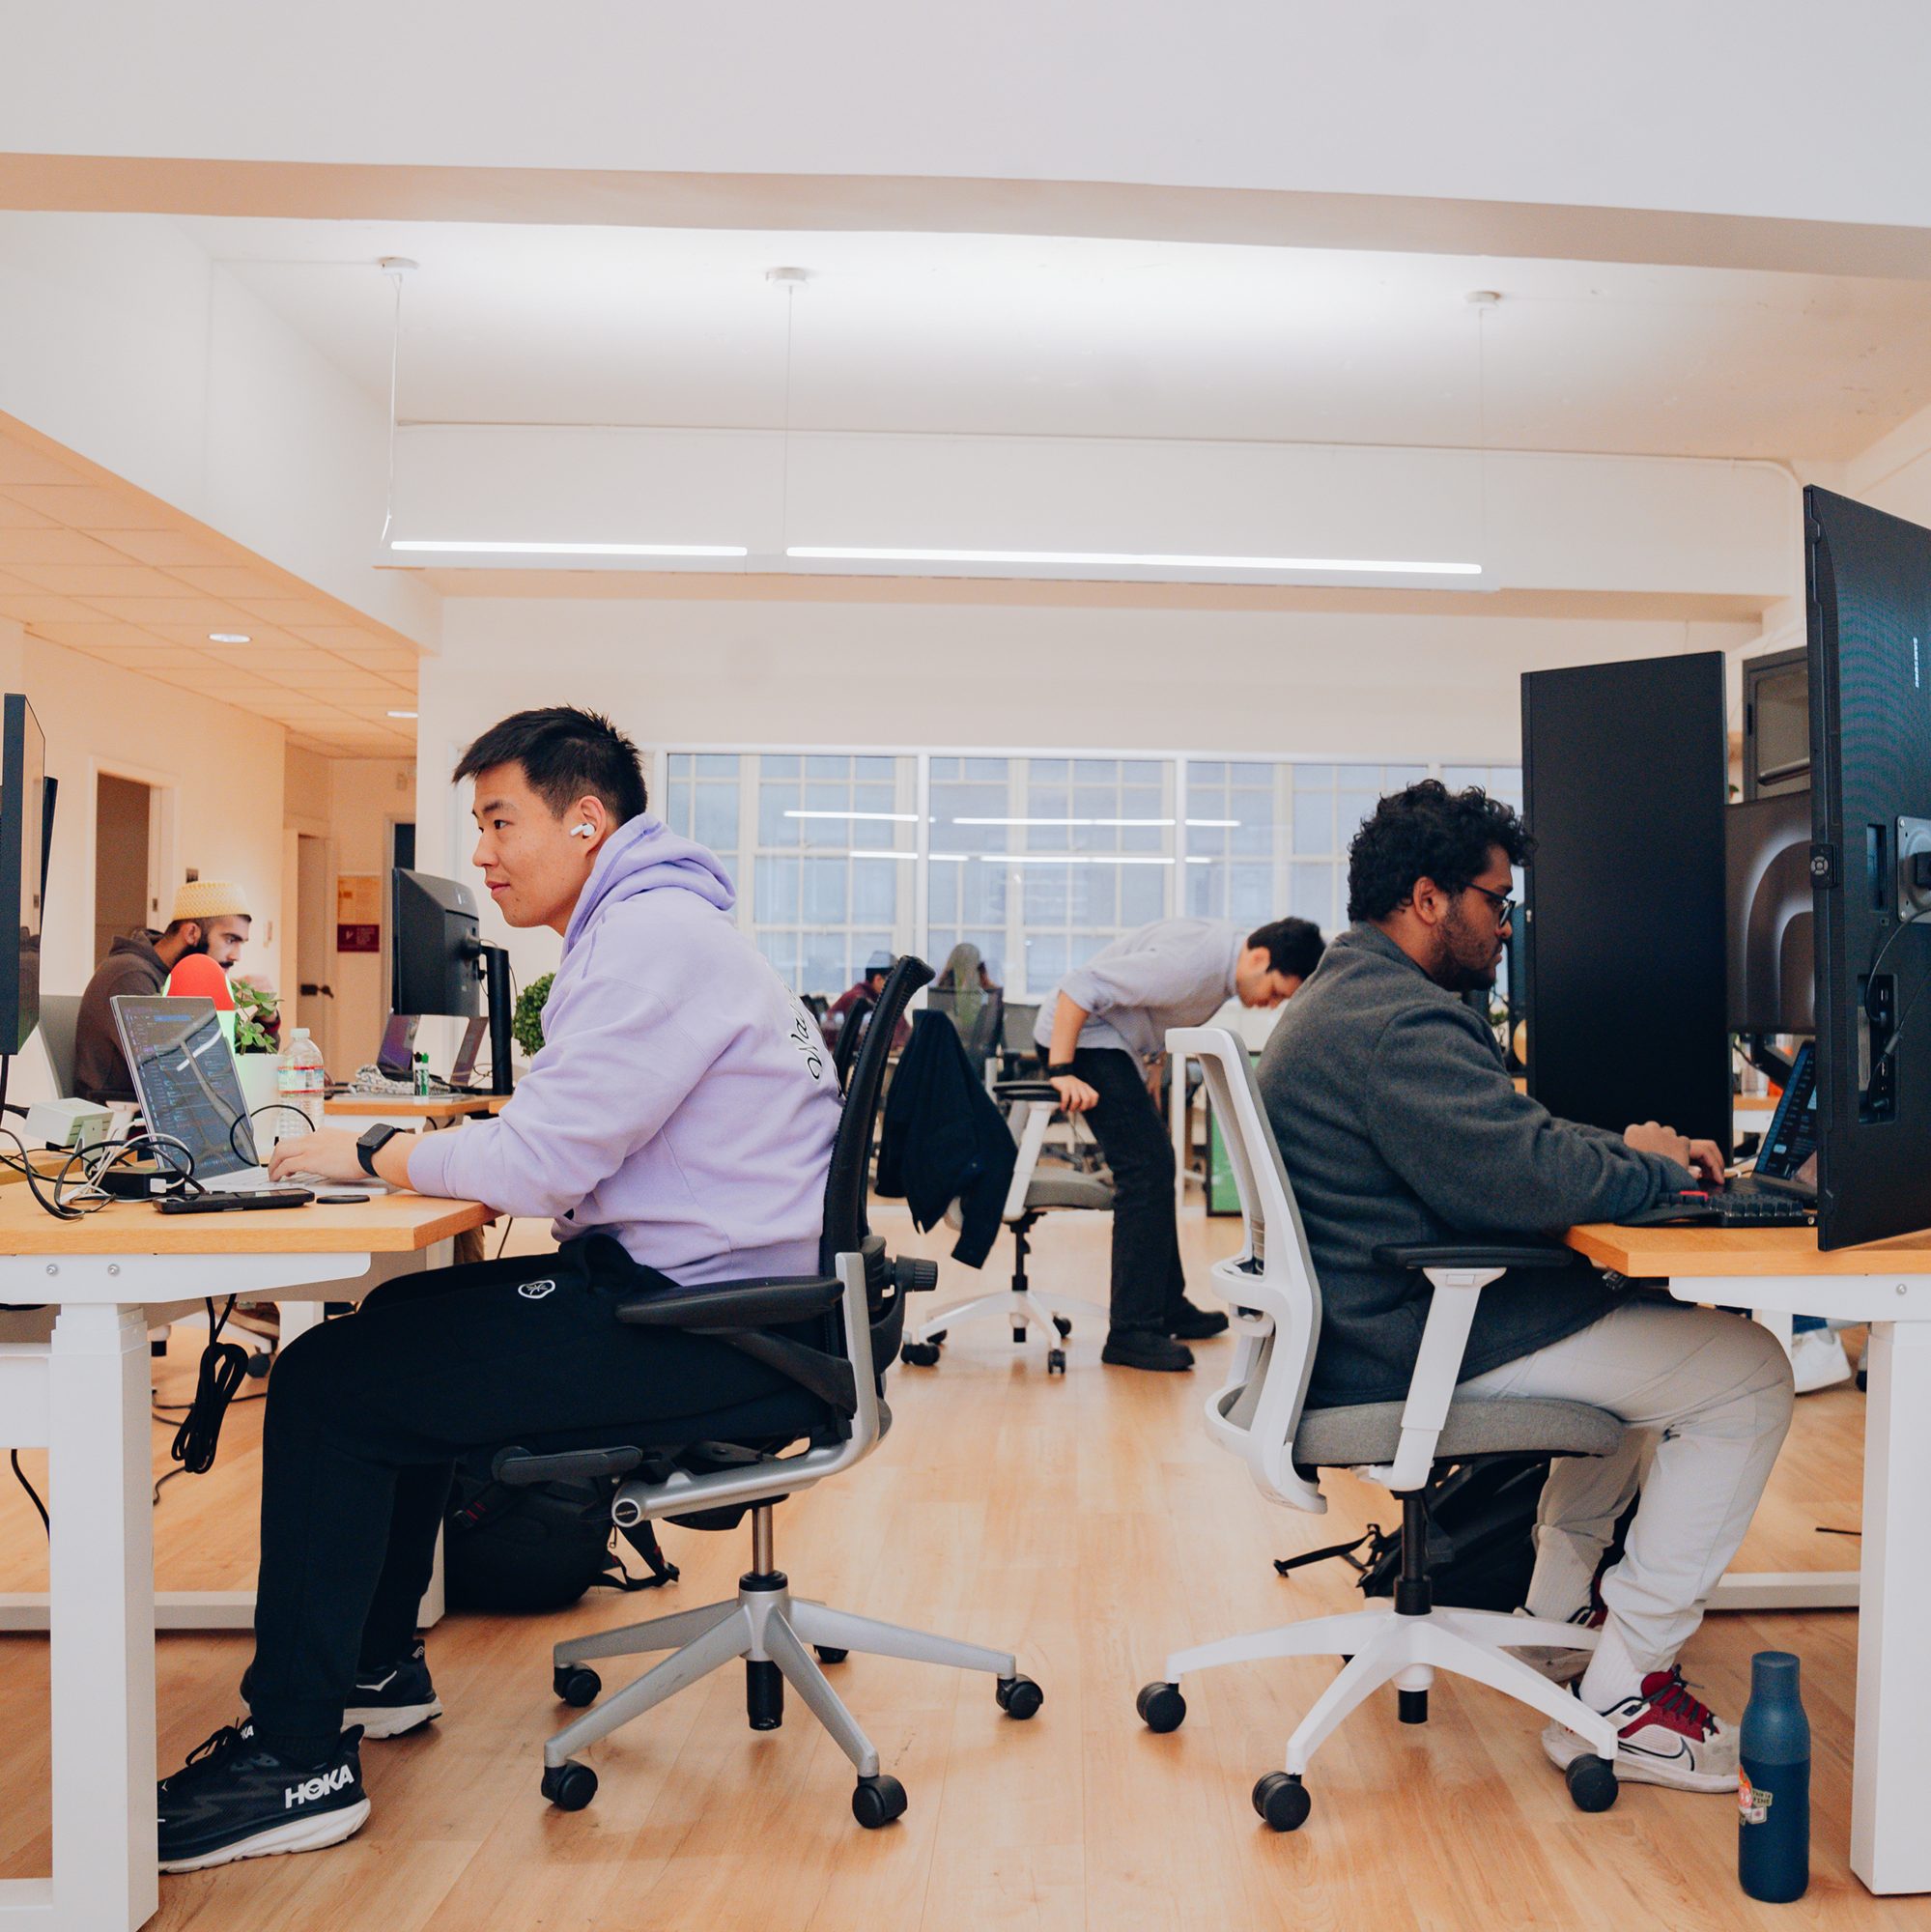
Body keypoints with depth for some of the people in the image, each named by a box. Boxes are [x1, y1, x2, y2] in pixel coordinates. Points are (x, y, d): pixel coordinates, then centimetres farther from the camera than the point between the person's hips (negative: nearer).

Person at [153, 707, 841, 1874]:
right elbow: (577, 1143, 19)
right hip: (692, 1285, 11)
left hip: (706, 1317, -11)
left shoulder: (655, 937, -17)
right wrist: (410, 1153, 6)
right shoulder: (646, 925, 18)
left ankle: (299, 1758, 2)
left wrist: (375, 1157, -6)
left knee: (327, 1388, -10)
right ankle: (378, 1666, 33)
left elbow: (544, 1162, -22)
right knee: (395, 1326, 22)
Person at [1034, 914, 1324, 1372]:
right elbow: (1080, 988, -30)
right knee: (1146, 1168, -16)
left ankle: (1168, 1307, 26)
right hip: (1078, 1033, -11)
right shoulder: (1191, 962, -28)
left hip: (1117, 1044, 11)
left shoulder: (1225, 956, 3)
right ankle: (1131, 1333, -13)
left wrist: (1148, 1086, 17)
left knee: (1155, 1168, 14)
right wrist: (1061, 1073, -31)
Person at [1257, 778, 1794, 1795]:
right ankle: (1619, 1695, -2)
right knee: (1747, 1374, -6)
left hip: (1378, 1321, 11)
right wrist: (1649, 1166, -8)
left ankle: (1562, 1609, 33)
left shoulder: (1342, 1000, 15)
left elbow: (1504, 1133, 23)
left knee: (1647, 1321, 28)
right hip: (1411, 1355, -11)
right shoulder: (1398, 1025, -22)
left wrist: (1626, 1148, 7)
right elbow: (1534, 1179, -29)